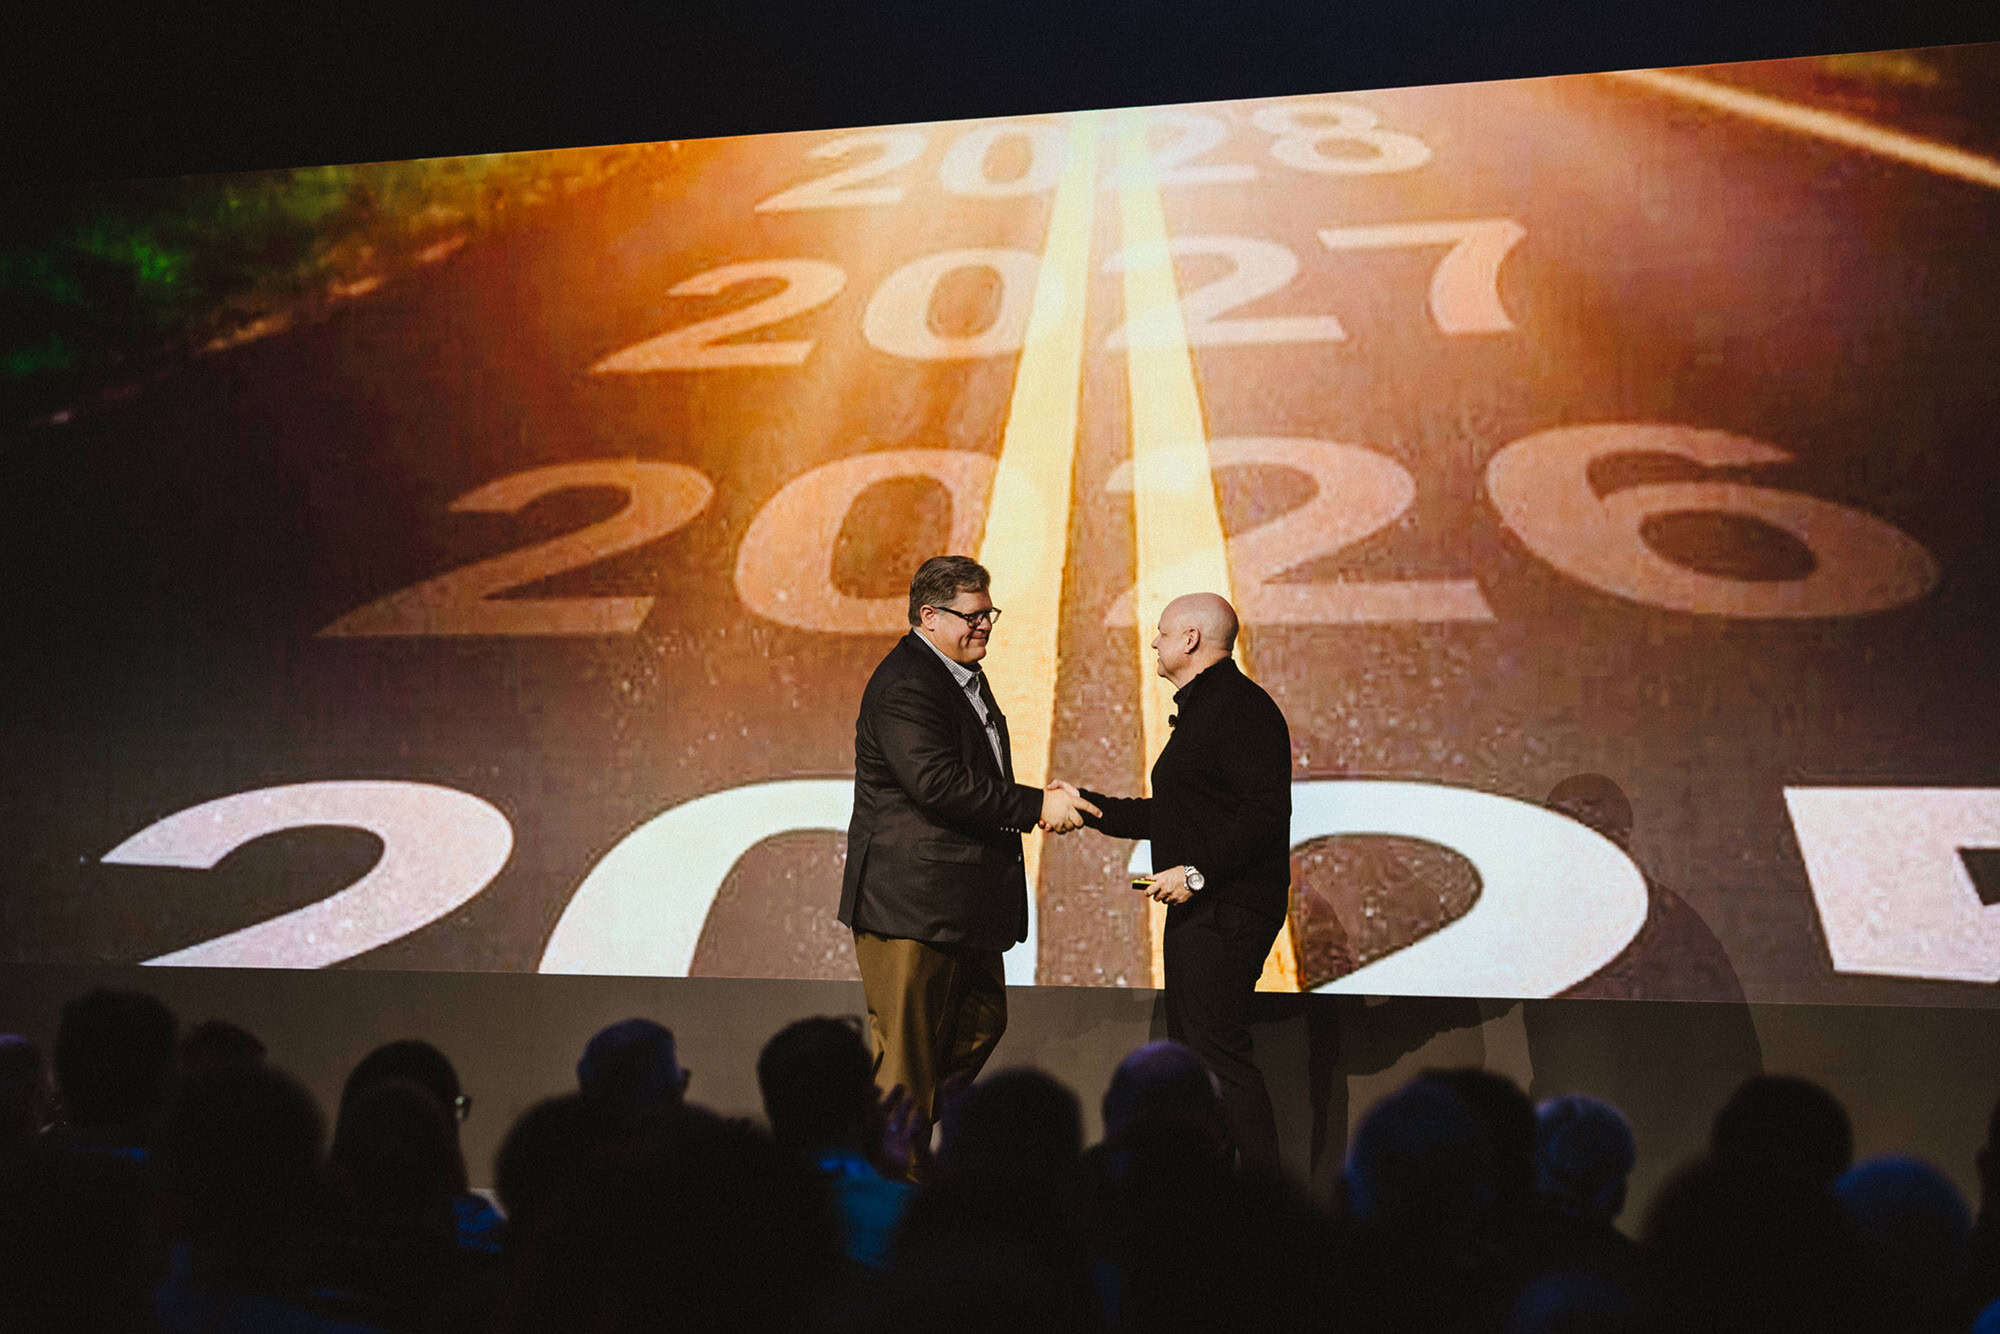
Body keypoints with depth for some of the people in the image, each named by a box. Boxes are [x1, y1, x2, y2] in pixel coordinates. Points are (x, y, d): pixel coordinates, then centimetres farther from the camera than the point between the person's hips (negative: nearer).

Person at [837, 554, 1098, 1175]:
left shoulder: (964, 674, 16)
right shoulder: (904, 686, -17)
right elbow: (939, 784, -27)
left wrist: (1034, 806, 4)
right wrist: (1036, 806, -24)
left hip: (964, 902, 10)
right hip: (911, 902, -10)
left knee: (982, 1020, 16)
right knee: (908, 1041, -1)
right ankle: (897, 1172, 9)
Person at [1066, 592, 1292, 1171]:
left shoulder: (1240, 707, -13)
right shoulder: (1201, 708, 21)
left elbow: (1267, 811, -23)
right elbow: (1165, 817, 26)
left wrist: (1198, 871, -24)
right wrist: (1085, 805, 23)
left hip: (1225, 909, -11)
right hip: (1198, 910, 11)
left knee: (1219, 1052, -13)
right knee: (1189, 1052, 12)